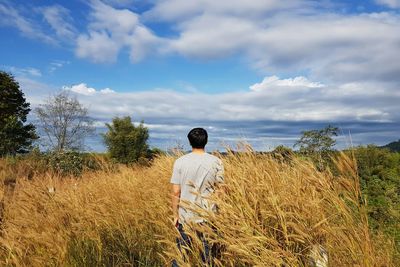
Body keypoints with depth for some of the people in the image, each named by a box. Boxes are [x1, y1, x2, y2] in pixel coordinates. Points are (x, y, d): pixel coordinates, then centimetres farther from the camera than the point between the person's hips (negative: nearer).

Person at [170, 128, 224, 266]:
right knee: (207, 254, 12)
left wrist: (175, 215, 6)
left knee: (180, 254, 11)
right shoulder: (216, 162, -5)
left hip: (186, 216, 0)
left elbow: (175, 192, -5)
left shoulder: (180, 162, -6)